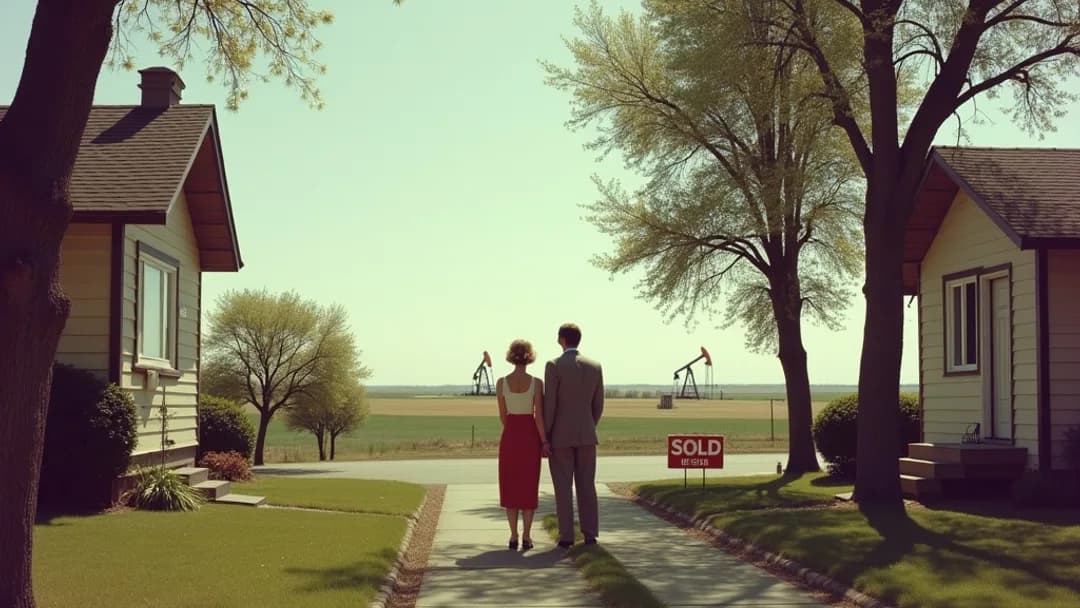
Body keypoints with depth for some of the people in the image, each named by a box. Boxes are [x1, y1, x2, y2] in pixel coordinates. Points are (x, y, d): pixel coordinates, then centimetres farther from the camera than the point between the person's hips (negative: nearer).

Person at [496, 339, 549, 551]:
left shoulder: (501, 382, -4)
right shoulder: (536, 382, -8)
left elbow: (502, 415, 3)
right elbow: (539, 415, -11)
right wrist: (544, 442, -4)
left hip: (509, 436, 1)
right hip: (530, 436, -1)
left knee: (510, 488, 9)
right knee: (529, 488, 6)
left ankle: (514, 537, 6)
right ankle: (527, 537, 3)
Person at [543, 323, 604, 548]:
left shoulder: (554, 366, -11)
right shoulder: (595, 366, 3)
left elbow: (549, 404, -12)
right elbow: (598, 405, 7)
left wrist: (544, 436, -6)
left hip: (560, 435, -4)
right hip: (586, 435, 4)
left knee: (563, 487, 0)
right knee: (586, 485, 8)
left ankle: (566, 535, -1)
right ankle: (590, 533, 6)